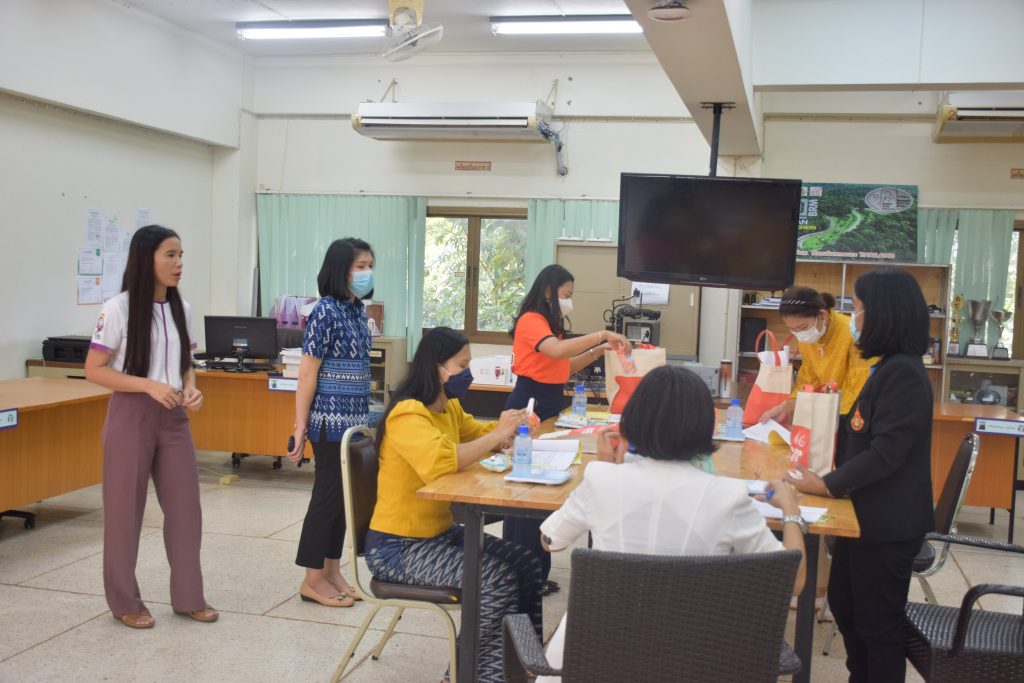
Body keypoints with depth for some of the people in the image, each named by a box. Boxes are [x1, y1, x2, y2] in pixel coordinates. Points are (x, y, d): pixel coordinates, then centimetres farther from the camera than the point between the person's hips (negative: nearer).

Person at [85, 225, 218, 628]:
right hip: (131, 416, -5)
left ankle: (188, 596, 20)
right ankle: (125, 602, 20)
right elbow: (94, 371, -11)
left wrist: (191, 388, -6)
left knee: (185, 505, 7)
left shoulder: (180, 308, 6)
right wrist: (149, 385, -21)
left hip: (173, 417, 5)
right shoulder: (118, 309, -11)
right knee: (125, 509, 5)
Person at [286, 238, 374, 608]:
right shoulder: (326, 311, -14)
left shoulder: (358, 310, 10)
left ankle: (332, 571, 23)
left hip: (355, 419, 8)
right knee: (328, 495, 0)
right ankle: (313, 579, 11)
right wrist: (301, 426, -16)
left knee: (345, 495, 13)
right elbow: (307, 372, -15)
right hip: (331, 420, -8)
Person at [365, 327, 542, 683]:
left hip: (440, 532, 9)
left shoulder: (449, 407, 7)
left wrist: (510, 428, 5)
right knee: (497, 581, -22)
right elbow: (439, 462, -39)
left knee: (527, 565, 0)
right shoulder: (408, 414, -21)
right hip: (398, 545, -9)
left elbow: (475, 433, 27)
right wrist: (497, 435, -27)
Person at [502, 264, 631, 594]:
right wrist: (601, 335, -26)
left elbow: (565, 366, 20)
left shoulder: (549, 323, 17)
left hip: (550, 408, 10)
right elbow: (557, 351, -31)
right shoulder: (531, 321, -13)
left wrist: (598, 350, 8)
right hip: (529, 407, -10)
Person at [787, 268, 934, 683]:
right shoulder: (889, 368, 10)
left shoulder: (904, 373, -21)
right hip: (869, 514, 10)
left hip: (889, 523, -10)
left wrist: (828, 485, -20)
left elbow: (886, 452, -25)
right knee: (844, 606, 21)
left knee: (877, 622, 4)